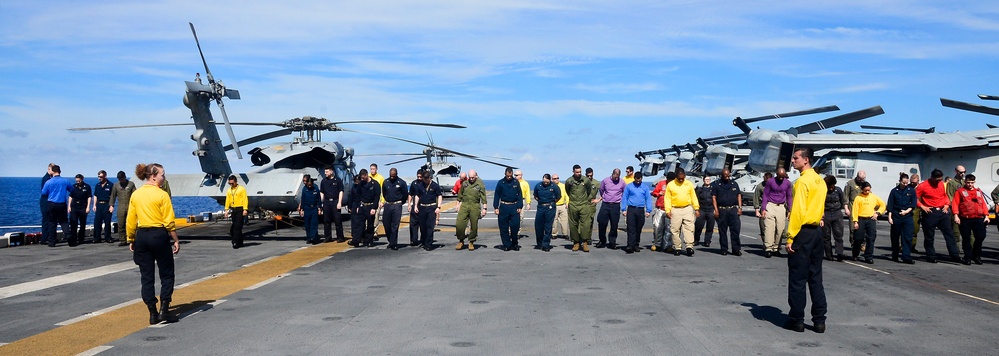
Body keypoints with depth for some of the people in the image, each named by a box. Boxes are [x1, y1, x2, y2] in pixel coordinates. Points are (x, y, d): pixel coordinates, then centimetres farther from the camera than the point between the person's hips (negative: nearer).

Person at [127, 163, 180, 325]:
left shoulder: (135, 195, 4)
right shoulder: (162, 195, -10)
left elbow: (131, 221, 7)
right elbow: (169, 222, -12)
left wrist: (130, 240, 16)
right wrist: (176, 240, -5)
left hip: (142, 236, 5)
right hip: (159, 235, -5)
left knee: (146, 276, 9)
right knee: (167, 274, 8)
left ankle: (153, 314, 11)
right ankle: (164, 310, 0)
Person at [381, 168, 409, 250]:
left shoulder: (401, 182, -6)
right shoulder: (386, 182, 5)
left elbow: (405, 195, 3)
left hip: (397, 205, -4)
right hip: (387, 205, 4)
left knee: (395, 225, -5)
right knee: (386, 223, 5)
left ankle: (393, 243, -1)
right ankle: (391, 241, 19)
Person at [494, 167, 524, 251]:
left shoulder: (516, 182, 6)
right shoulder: (500, 183, 2)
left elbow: (519, 195, 9)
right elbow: (496, 195, 5)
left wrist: (519, 206, 1)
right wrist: (496, 207, -2)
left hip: (514, 207, 0)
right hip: (504, 207, 0)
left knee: (515, 226, -5)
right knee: (504, 227, 1)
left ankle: (514, 244, 11)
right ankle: (506, 245, 10)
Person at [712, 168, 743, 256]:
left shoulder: (734, 184, 13)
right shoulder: (717, 185, 5)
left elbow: (739, 196, 14)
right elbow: (713, 198, 1)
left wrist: (740, 207, 4)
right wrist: (716, 210, -7)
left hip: (733, 209, 2)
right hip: (722, 210, -1)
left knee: (736, 229, -4)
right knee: (722, 231, 2)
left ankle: (736, 249, 0)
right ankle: (724, 249, 10)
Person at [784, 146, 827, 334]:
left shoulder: (803, 181, -14)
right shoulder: (820, 181, 12)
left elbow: (797, 211, -18)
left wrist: (790, 237, -17)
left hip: (803, 232, -8)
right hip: (817, 231, 8)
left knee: (797, 279, -1)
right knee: (816, 278, 10)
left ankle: (796, 319, 4)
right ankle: (819, 320, 12)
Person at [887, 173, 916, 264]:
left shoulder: (911, 191, 5)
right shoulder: (894, 191, 3)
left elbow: (913, 204, 6)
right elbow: (890, 205, 3)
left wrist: (907, 211, -10)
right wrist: (890, 217, -2)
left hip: (907, 216, 0)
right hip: (896, 217, 0)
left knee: (907, 237, -7)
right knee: (895, 237, 7)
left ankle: (906, 257, -10)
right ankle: (894, 256, 19)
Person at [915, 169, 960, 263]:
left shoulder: (942, 184, 9)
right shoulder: (922, 186, -7)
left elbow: (945, 195, 22)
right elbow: (915, 198, -6)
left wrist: (947, 205, 7)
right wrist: (922, 206, -15)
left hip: (943, 212, 5)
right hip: (930, 212, -5)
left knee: (949, 233, 4)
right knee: (929, 236, 2)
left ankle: (954, 255, 8)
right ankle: (931, 256, 12)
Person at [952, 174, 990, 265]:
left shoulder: (979, 192, 18)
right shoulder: (960, 191, 5)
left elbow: (983, 204, 15)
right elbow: (955, 203, -3)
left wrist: (986, 216, 5)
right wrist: (956, 215, -14)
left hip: (978, 218, 3)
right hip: (965, 219, -3)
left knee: (981, 236, -3)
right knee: (966, 239, 1)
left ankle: (976, 256, 14)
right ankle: (968, 257, 10)